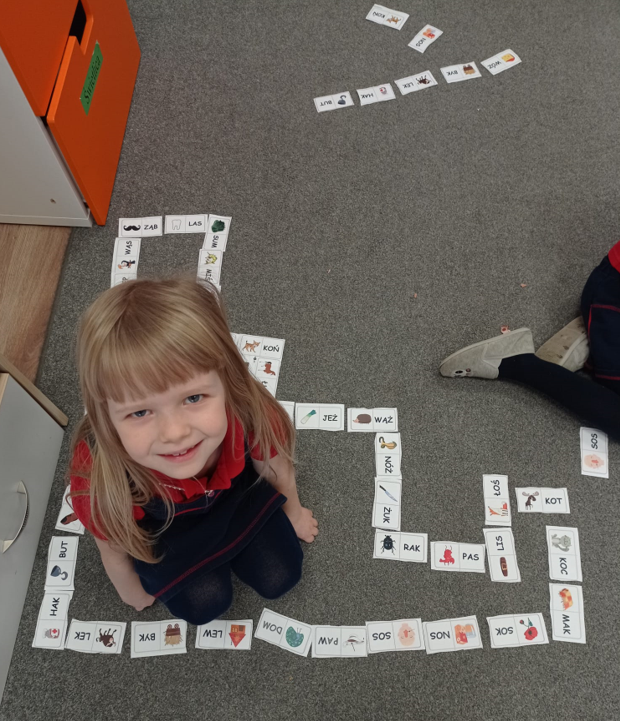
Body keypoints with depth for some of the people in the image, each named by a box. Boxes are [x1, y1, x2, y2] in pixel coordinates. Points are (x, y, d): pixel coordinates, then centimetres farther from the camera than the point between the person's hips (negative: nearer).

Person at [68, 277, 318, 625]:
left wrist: (293, 513, 8)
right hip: (162, 526, -1)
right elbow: (114, 550, -17)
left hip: (237, 494, 2)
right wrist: (132, 590, 4)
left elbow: (276, 471, -14)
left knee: (279, 578, 3)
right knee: (206, 604, -1)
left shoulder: (250, 413, -40)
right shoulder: (98, 474, -43)